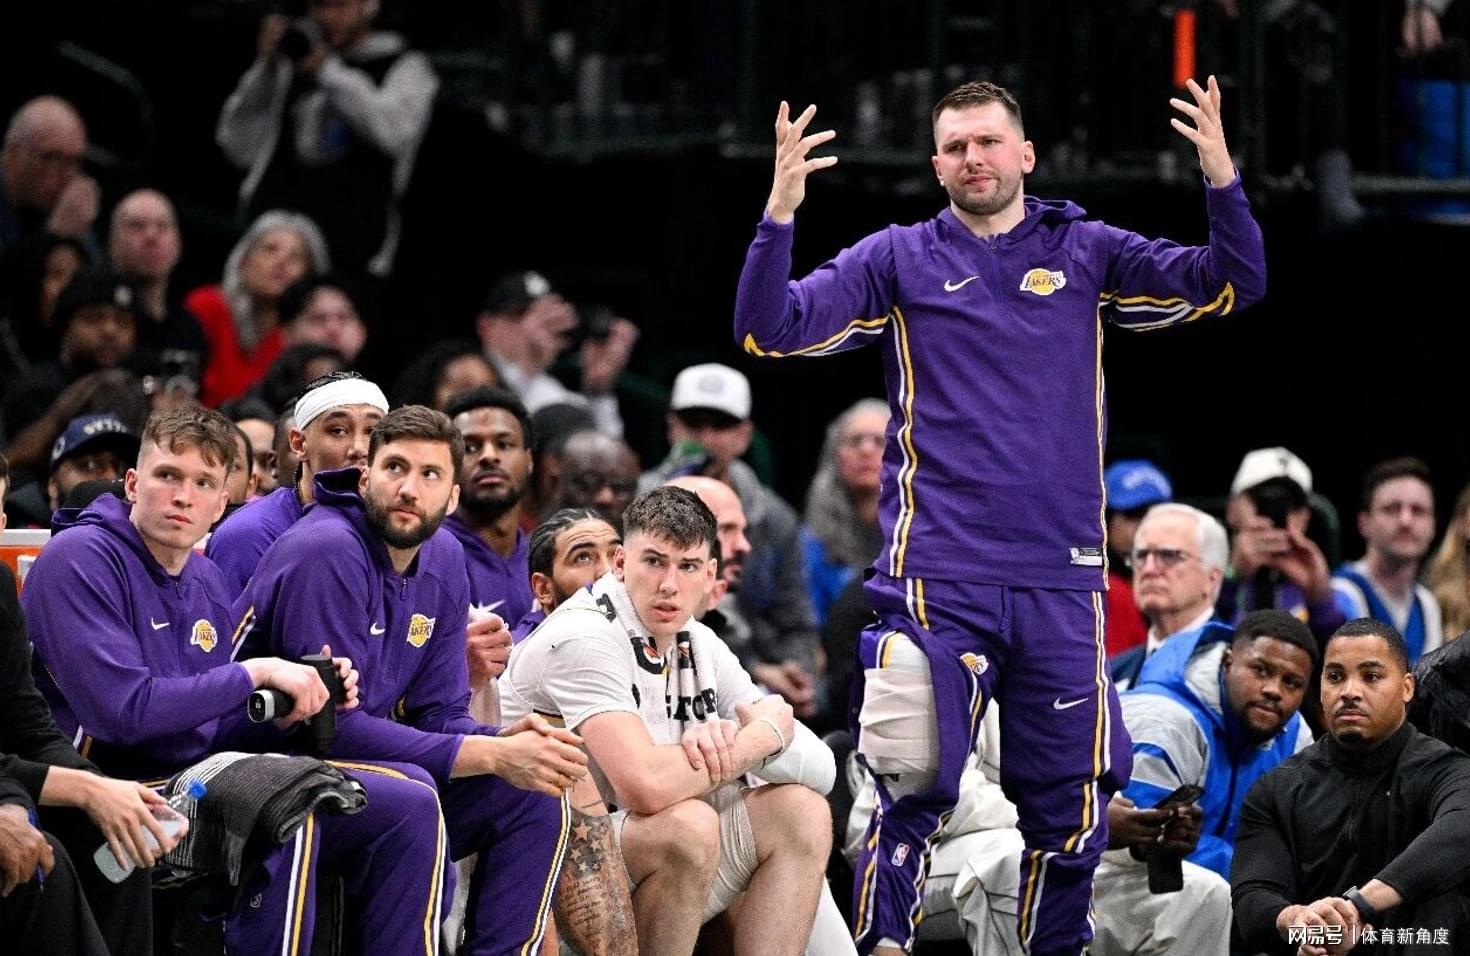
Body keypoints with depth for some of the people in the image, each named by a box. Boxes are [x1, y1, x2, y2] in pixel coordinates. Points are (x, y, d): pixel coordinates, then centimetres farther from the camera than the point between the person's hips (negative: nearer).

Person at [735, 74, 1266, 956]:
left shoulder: (1087, 254, 10)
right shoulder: (899, 260, 6)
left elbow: (1230, 285, 3)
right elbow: (768, 331, 0)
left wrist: (1222, 180, -13)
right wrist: (780, 214, -15)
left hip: (1063, 583, 2)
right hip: (938, 578, -2)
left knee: (1071, 809, 6)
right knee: (915, 793, -7)